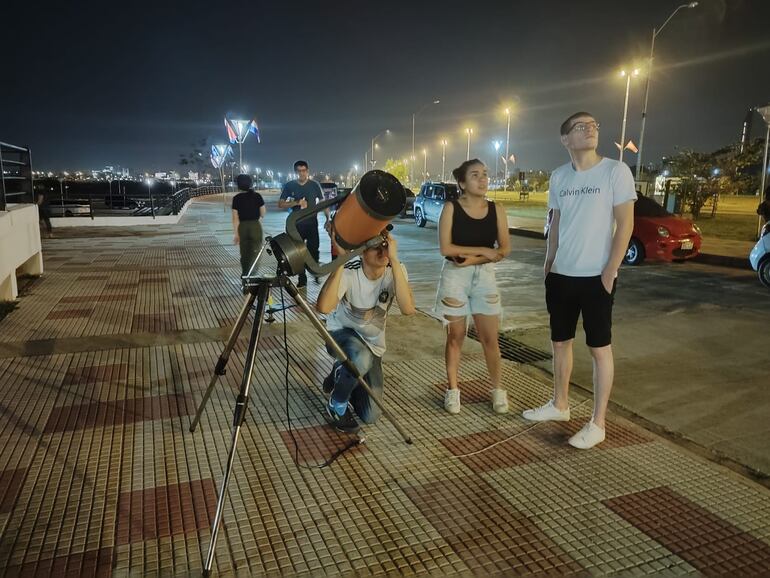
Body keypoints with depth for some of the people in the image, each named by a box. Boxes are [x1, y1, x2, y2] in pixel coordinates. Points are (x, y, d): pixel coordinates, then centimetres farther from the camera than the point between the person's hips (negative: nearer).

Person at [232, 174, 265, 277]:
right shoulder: (257, 196, -4)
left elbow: (235, 218, -5)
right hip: (255, 226, -2)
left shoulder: (236, 198, -3)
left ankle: (245, 275, 28)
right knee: (255, 253, 2)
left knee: (244, 254, 16)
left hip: (242, 227, 2)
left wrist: (236, 234, 0)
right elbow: (263, 214, -1)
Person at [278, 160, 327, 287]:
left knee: (314, 249, -1)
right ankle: (302, 279, 12)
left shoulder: (314, 185, 1)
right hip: (297, 224, 1)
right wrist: (297, 203, -15)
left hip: (312, 223, -1)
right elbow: (280, 204, -1)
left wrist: (328, 218, -10)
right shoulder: (289, 186, 2)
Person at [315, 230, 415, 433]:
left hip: (372, 343, 3)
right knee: (361, 357, -40)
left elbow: (408, 308, -37)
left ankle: (341, 374, 26)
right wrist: (341, 259, -45)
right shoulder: (349, 271, -27)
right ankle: (337, 404, -10)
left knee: (370, 416, -1)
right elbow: (323, 307, -46)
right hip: (342, 334, -3)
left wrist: (394, 260, -40)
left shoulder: (395, 270, -19)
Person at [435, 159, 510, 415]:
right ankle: (453, 390, 20)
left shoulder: (496, 209, 2)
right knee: (455, 335, 7)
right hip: (455, 276, -2)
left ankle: (497, 389, 20)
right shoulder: (451, 208, -6)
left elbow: (505, 248, -1)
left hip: (485, 275, 2)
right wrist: (483, 250, -13)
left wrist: (473, 259, -13)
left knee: (490, 338, 3)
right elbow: (445, 248, -13)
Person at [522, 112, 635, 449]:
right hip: (561, 275, 6)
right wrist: (548, 263, 9)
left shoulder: (615, 171, -7)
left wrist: (609, 271, -13)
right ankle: (559, 405, 31)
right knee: (560, 342, 14)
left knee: (600, 347, 2)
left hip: (596, 277, -5)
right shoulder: (559, 177, 7)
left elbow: (625, 224, -9)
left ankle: (597, 423, 11)